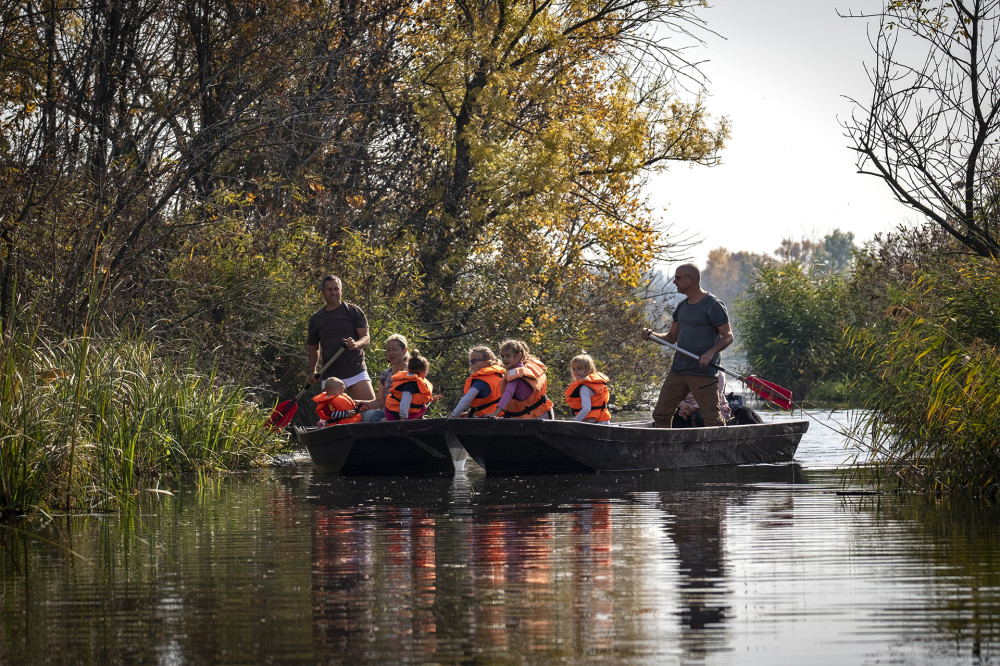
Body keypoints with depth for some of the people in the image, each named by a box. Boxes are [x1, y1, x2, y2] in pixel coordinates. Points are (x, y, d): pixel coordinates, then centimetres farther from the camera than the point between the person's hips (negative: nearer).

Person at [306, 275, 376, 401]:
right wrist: (311, 372, 8)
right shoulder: (316, 318, 13)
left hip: (356, 371, -2)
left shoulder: (353, 311, 5)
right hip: (329, 375, 2)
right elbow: (313, 348, 22)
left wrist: (356, 344, -24)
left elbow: (366, 338, -1)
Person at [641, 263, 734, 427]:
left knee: (713, 419, -8)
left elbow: (728, 336, -9)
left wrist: (711, 353, -25)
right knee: (660, 414, 5)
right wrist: (652, 335, 2)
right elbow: (672, 336, 21)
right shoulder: (682, 306, 17)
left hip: (703, 372, -8)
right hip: (678, 371, 8)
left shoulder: (713, 305, -7)